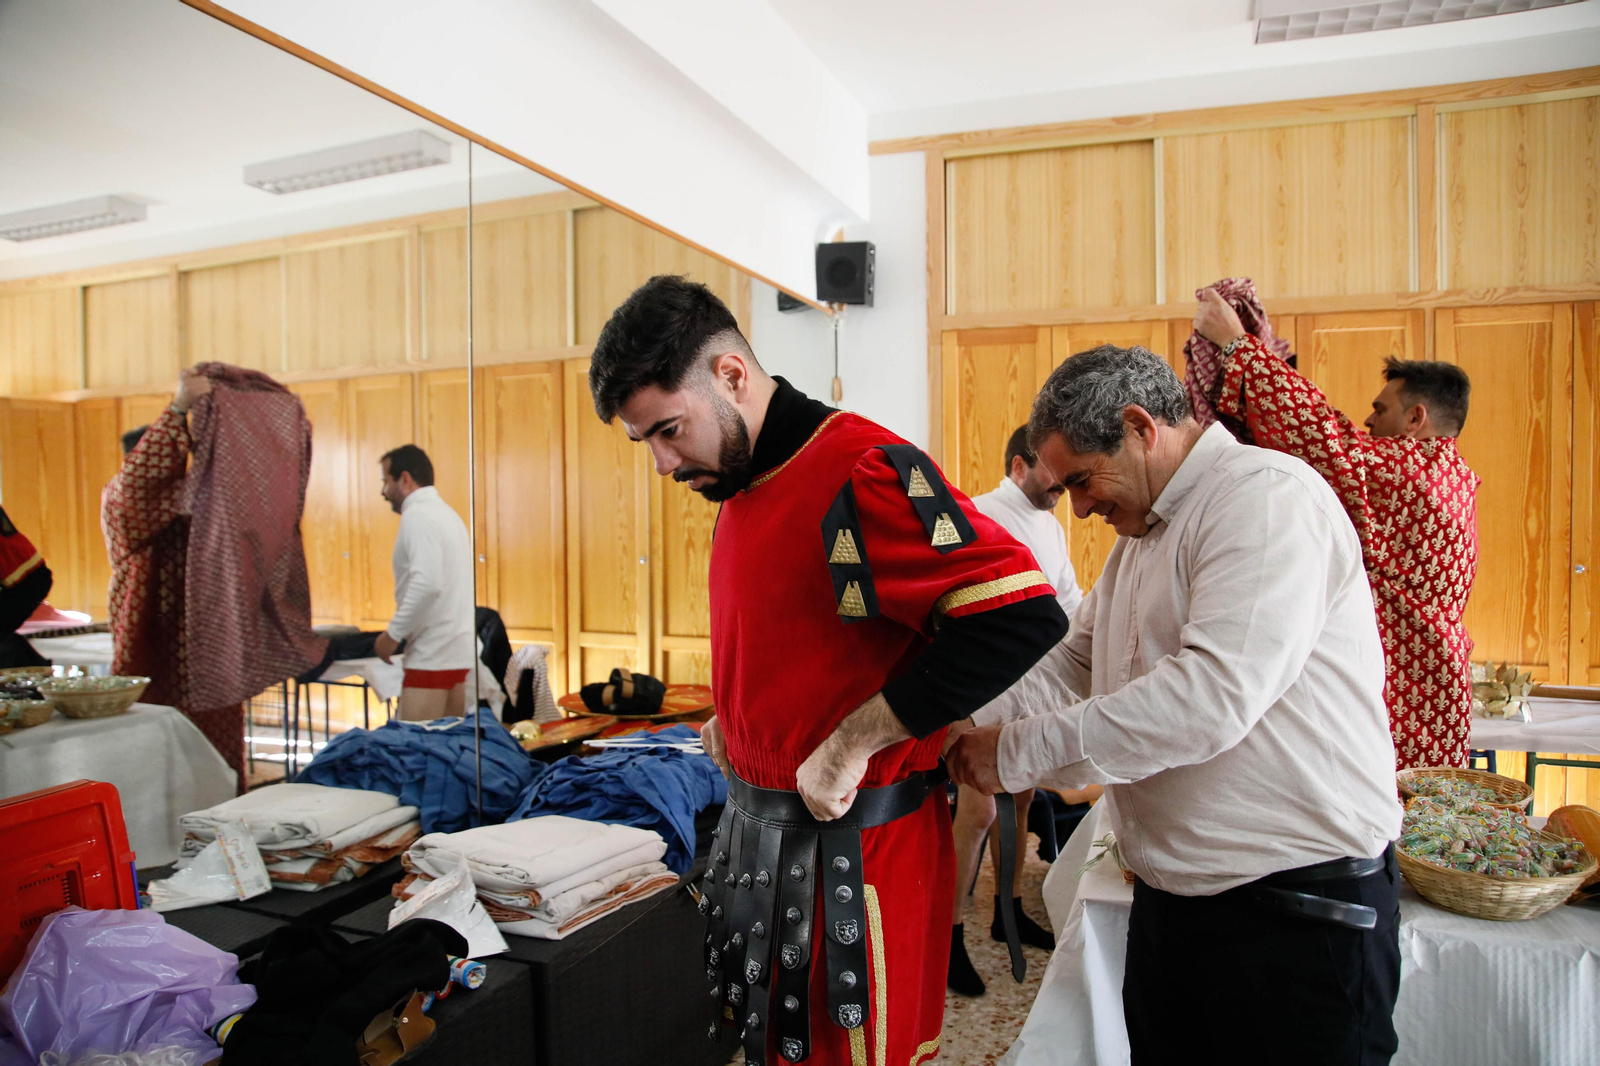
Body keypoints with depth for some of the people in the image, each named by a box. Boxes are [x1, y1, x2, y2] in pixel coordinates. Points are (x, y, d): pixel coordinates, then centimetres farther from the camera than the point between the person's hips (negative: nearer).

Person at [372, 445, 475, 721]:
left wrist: (393, 634, -14)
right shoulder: (446, 512, 19)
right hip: (461, 652, 9)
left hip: (432, 657, -9)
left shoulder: (417, 515, -10)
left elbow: (427, 584, -23)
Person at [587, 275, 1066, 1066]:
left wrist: (852, 742, -25)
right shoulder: (742, 482, 9)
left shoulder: (859, 470, -21)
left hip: (849, 847, -8)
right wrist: (736, 714, 7)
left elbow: (1023, 614, -31)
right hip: (758, 831, 9)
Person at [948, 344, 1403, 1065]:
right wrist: (970, 725, -4)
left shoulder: (1267, 495, -17)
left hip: (1299, 913, -8)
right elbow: (1073, 663, 14)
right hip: (1169, 898, 9)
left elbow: (1214, 693, -29)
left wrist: (1017, 753, -22)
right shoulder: (1141, 532, 14)